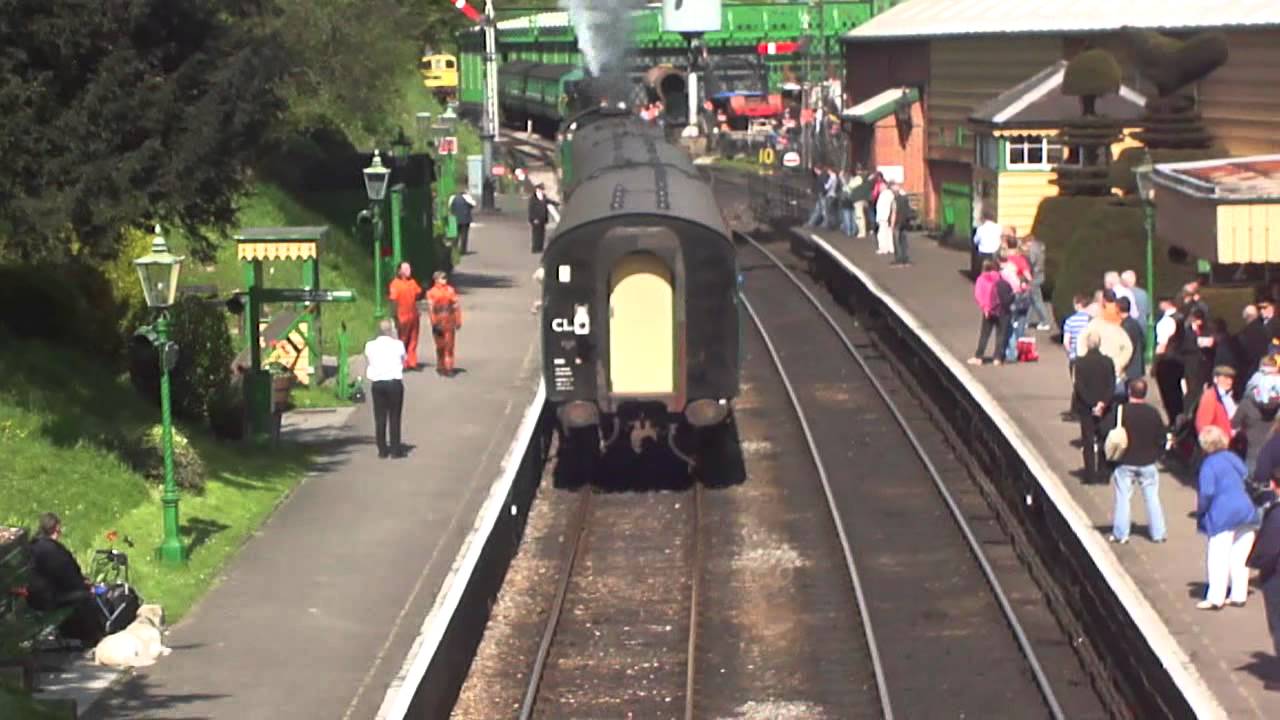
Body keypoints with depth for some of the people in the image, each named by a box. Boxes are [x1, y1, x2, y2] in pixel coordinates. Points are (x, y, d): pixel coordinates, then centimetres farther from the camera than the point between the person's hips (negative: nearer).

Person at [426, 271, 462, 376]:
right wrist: (434, 323, -13)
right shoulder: (431, 292, -1)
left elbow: (456, 306, 9)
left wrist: (458, 320, 5)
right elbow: (431, 308, -6)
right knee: (440, 346, 4)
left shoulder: (450, 290, 7)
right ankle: (441, 367, 14)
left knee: (449, 345, 0)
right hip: (439, 323, -2)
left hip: (449, 323, 2)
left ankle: (449, 367, 3)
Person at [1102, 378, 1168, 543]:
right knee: (1152, 497, 10)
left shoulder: (1119, 411, -12)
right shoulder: (1153, 413, -6)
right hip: (1147, 463, 2)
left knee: (1123, 497, 6)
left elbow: (1105, 430, -15)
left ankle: (1120, 533, 7)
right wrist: (1156, 454, 17)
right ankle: (1157, 533, 14)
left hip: (1125, 462, -1)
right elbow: (1161, 438, 2)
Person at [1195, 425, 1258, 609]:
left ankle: (1215, 598, 0)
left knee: (1217, 558, -1)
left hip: (1223, 515, -7)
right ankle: (1238, 595, 15)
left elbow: (1206, 493, -15)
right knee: (1240, 556, 11)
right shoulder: (1235, 459, 13)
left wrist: (1200, 511, 2)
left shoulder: (1209, 464, -9)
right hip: (1246, 511, 7)